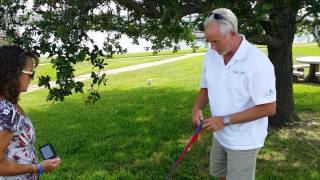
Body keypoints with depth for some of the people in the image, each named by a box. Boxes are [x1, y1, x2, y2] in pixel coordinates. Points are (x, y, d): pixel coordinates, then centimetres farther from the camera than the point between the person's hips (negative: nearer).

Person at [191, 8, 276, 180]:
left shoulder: (257, 61, -24)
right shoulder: (210, 56, -4)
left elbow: (268, 108, -23)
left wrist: (225, 120, -24)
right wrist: (197, 108, -11)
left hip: (244, 141, -6)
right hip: (220, 135, 6)